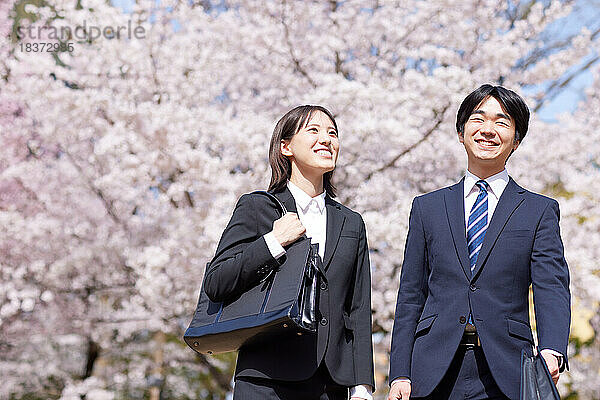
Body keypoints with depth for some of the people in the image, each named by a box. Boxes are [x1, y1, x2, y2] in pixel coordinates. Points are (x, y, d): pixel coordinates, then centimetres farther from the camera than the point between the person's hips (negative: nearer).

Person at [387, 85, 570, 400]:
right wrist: (400, 374, 1)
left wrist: (551, 352, -23)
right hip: (434, 373, 2)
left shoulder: (540, 211, 7)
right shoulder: (427, 208, 13)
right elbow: (410, 297, 11)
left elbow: (552, 290, -4)